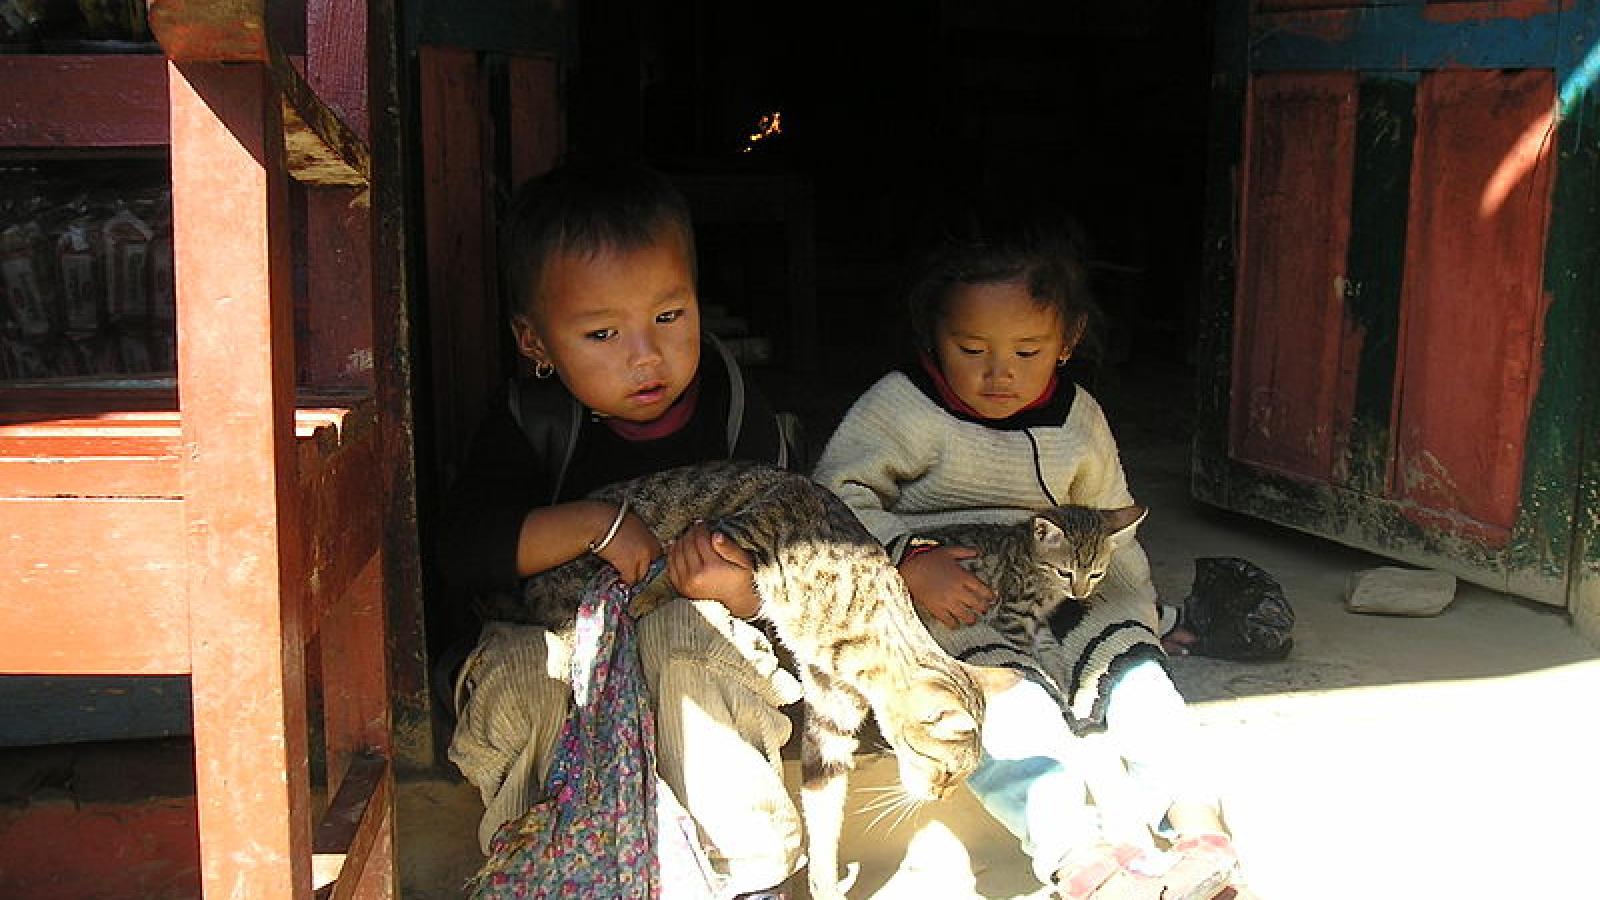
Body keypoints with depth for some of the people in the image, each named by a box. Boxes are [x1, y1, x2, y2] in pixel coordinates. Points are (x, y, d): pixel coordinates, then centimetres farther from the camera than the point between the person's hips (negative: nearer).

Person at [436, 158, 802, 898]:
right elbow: (464, 553, -19)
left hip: (704, 651, 0)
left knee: (683, 630, -33)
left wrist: (739, 587, -30)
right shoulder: (531, 421, -8)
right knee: (519, 659, -31)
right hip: (562, 637, 1)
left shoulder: (740, 420, -8)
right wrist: (592, 524, -30)